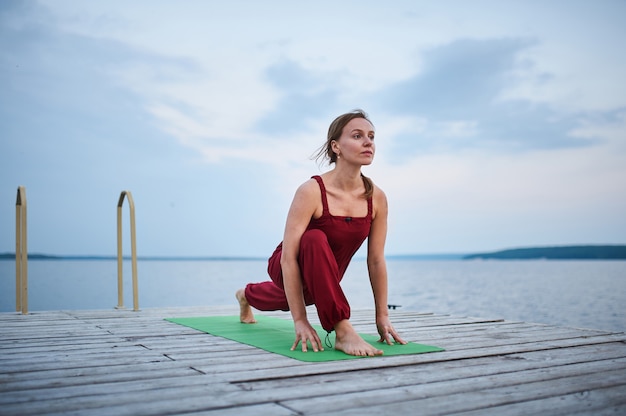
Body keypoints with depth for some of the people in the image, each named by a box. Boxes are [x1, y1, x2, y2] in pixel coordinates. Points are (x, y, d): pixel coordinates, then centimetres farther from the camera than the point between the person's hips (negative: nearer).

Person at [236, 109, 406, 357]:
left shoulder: (377, 198, -17)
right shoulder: (311, 191, -31)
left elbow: (376, 260, -9)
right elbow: (288, 257, -32)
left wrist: (382, 315, -8)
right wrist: (300, 320, -36)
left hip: (323, 280, 6)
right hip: (292, 271, -5)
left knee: (286, 298, 34)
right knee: (315, 240, -38)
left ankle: (247, 295, 68)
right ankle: (342, 331, -32)